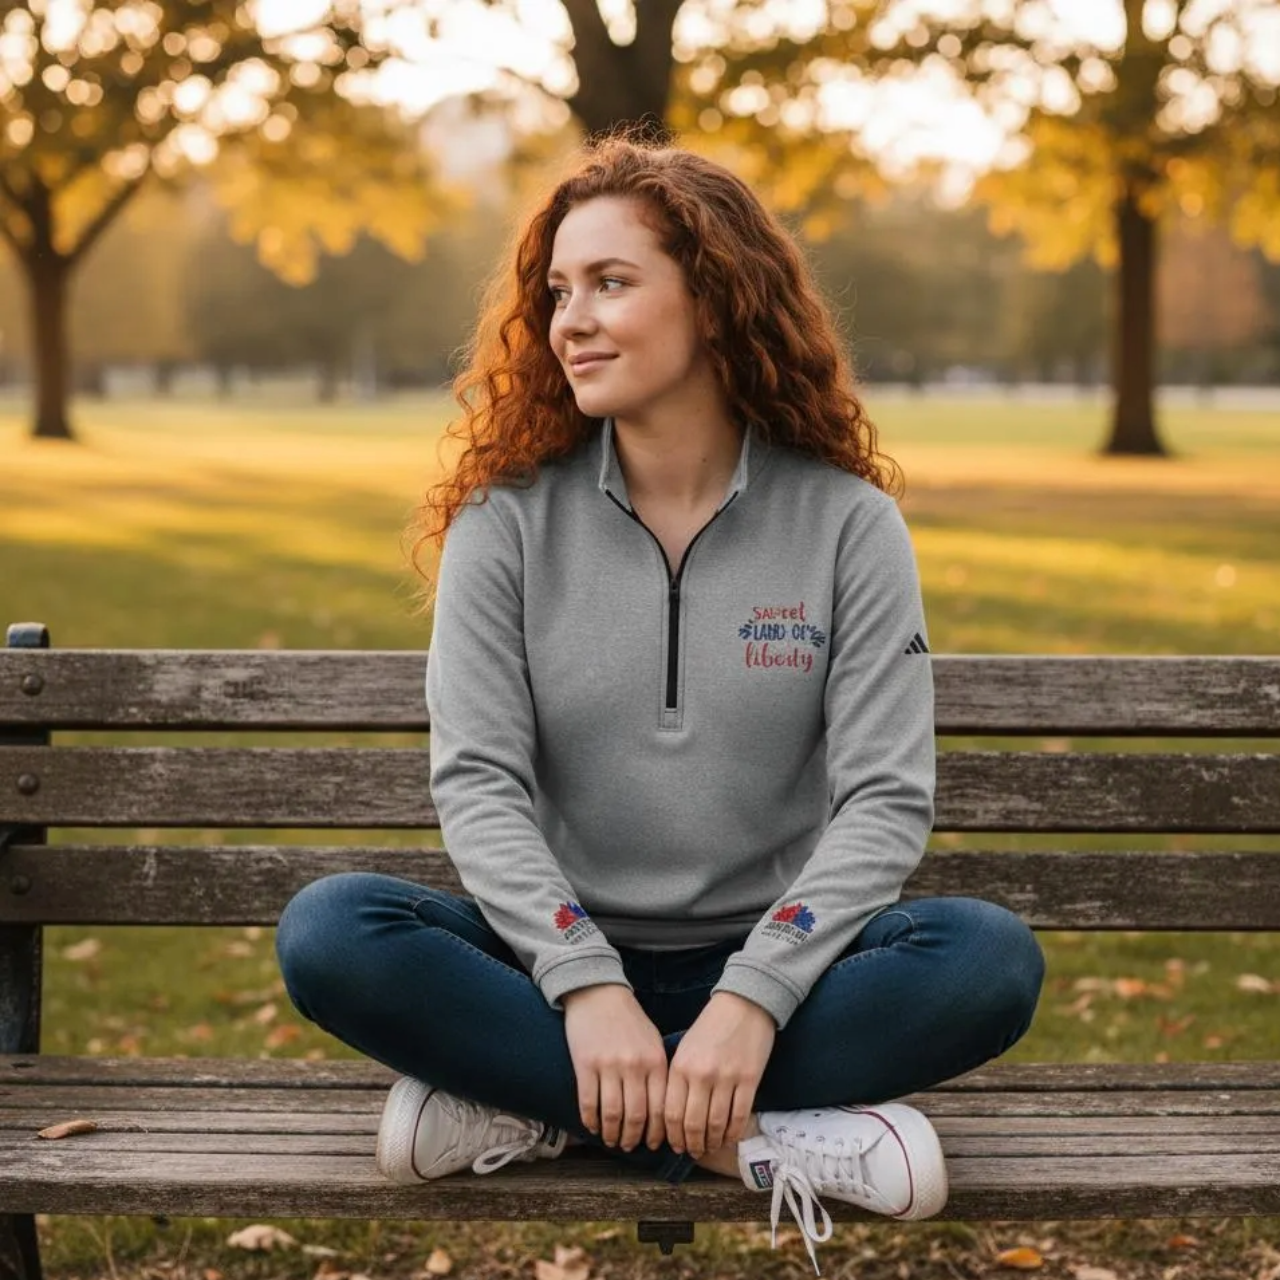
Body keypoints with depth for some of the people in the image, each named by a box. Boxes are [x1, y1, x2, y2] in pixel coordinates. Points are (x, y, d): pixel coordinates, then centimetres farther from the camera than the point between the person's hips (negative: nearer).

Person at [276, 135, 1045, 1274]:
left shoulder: (848, 523, -3)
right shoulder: (507, 520, 0)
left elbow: (887, 798, -9)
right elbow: (475, 782, -7)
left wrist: (751, 1001, -23)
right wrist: (585, 984, -23)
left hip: (769, 963, 0)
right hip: (563, 958, 1)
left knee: (993, 960, -29)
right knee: (330, 934, -27)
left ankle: (531, 1108, -24)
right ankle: (750, 1137, -26)